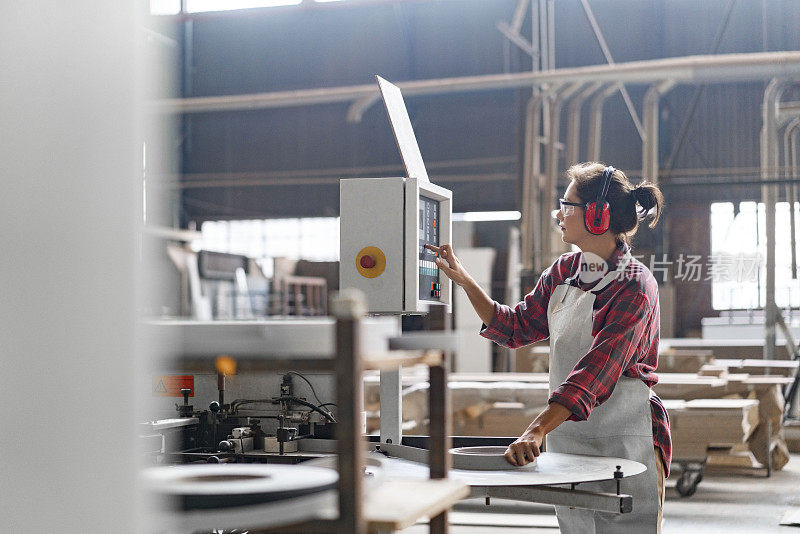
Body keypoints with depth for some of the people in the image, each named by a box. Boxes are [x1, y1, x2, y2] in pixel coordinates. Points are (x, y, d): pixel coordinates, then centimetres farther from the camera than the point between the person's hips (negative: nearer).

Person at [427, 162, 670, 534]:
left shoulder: (635, 285, -17)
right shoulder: (563, 271, 7)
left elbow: (598, 369, -28)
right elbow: (515, 327, 16)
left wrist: (538, 429, -37)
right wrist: (463, 280, 6)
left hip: (627, 443, -6)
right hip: (567, 437, 7)